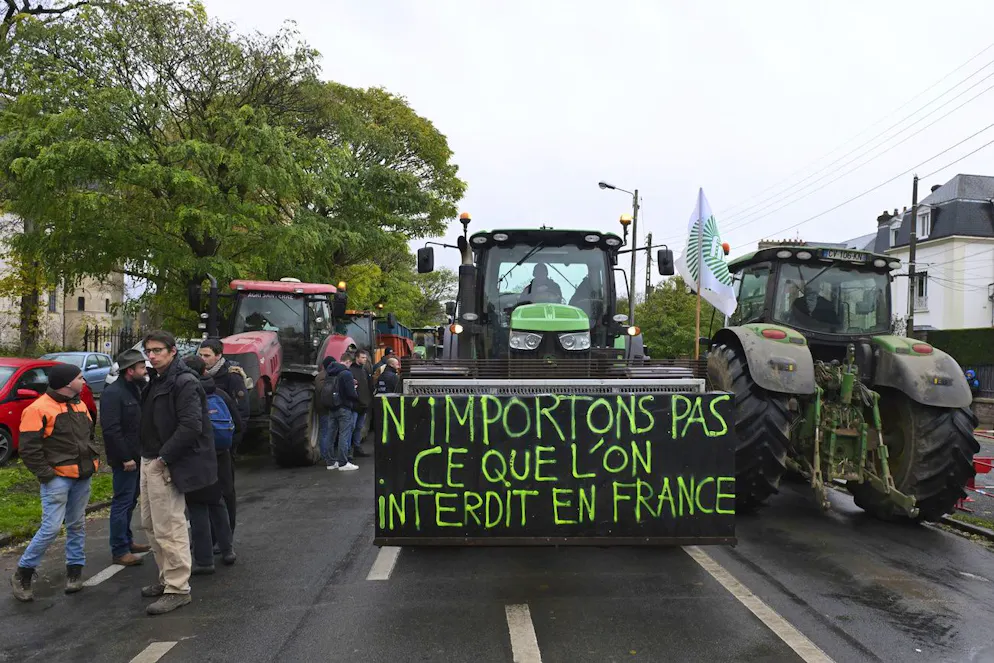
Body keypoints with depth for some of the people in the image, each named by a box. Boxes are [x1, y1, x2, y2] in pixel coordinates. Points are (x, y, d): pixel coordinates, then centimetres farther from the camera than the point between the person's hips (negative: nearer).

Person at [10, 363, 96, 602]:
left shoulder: (79, 405, 12)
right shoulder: (39, 409, -12)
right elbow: (29, 449, -13)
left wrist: (93, 458, 14)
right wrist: (46, 474, -15)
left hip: (82, 477, 7)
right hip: (57, 478, -7)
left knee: (77, 525, 12)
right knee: (51, 527, -9)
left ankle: (75, 570, 22)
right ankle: (22, 574, 8)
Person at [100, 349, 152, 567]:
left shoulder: (136, 389, 14)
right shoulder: (113, 393, -16)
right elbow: (111, 429, -23)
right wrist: (125, 458, -23)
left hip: (136, 455, 10)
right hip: (125, 458, -10)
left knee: (130, 501, 18)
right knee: (122, 502, -4)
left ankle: (126, 541, 31)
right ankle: (119, 551, 4)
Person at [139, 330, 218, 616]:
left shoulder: (184, 382, -16)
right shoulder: (157, 380, 15)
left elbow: (191, 426, -25)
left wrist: (164, 457, -22)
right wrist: (149, 457, 10)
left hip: (167, 466, -11)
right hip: (150, 462, 11)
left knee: (169, 528, -7)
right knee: (151, 523, 18)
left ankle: (178, 589, 2)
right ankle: (167, 578, 31)